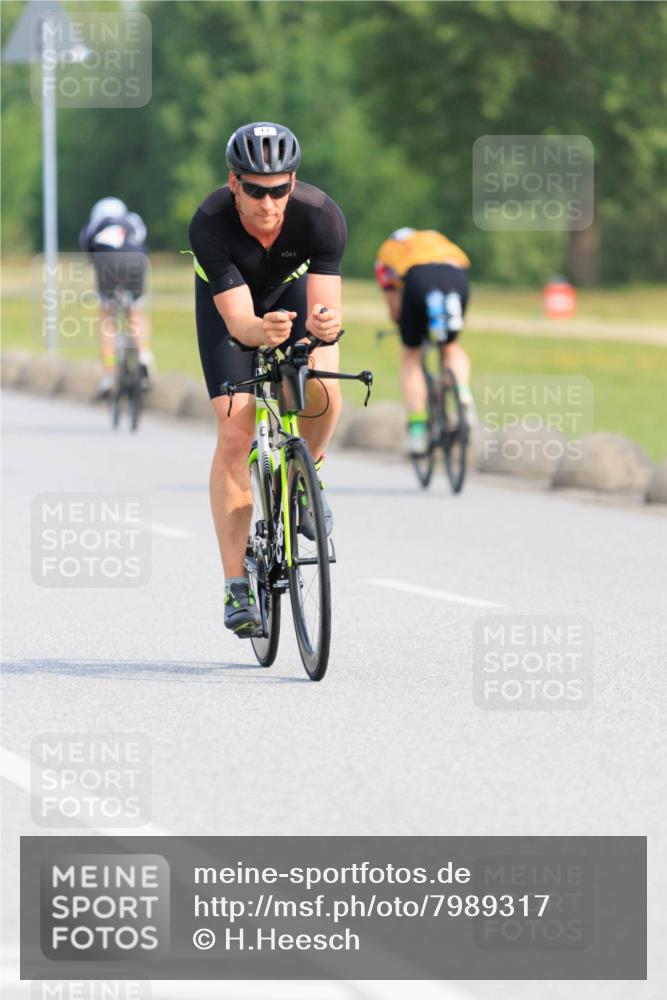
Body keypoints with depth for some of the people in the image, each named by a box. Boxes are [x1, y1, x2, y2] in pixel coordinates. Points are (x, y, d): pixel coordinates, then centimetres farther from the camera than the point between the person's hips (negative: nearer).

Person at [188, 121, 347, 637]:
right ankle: (237, 585, -8)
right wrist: (261, 331, -62)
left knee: (323, 393, -29)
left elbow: (326, 309, -37)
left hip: (293, 284, 1)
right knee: (234, 435, -13)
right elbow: (236, 319, -40)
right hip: (229, 299, -1)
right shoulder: (209, 225, -37)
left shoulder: (322, 216, -35)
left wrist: (326, 323, -60)